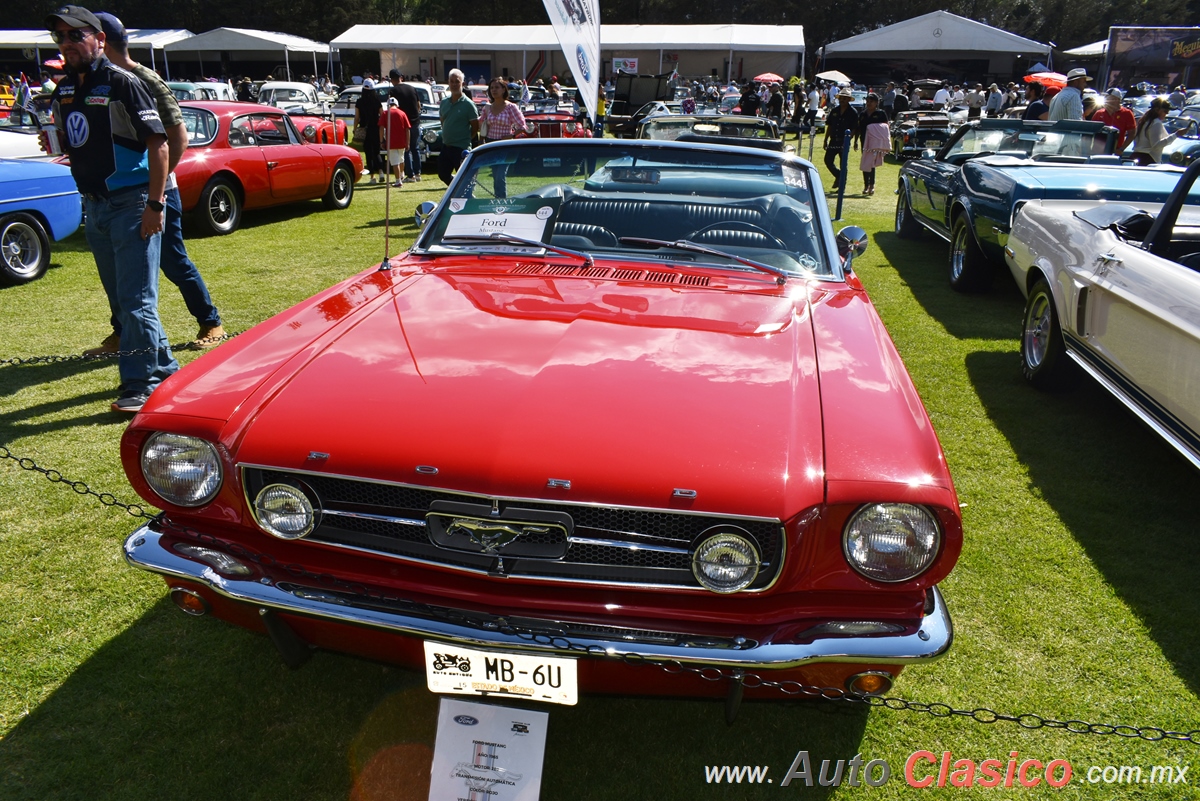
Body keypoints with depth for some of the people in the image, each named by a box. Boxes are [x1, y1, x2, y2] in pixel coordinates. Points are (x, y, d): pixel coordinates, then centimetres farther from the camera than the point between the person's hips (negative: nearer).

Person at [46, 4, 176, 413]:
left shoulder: (121, 82, -9)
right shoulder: (62, 90, 12)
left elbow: (158, 143, -14)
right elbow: (71, 145, 21)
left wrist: (155, 204, -19)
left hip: (132, 203, -8)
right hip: (93, 205, 8)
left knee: (136, 298, -6)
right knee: (122, 296, 13)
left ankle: (140, 382, -1)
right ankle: (163, 367, 26)